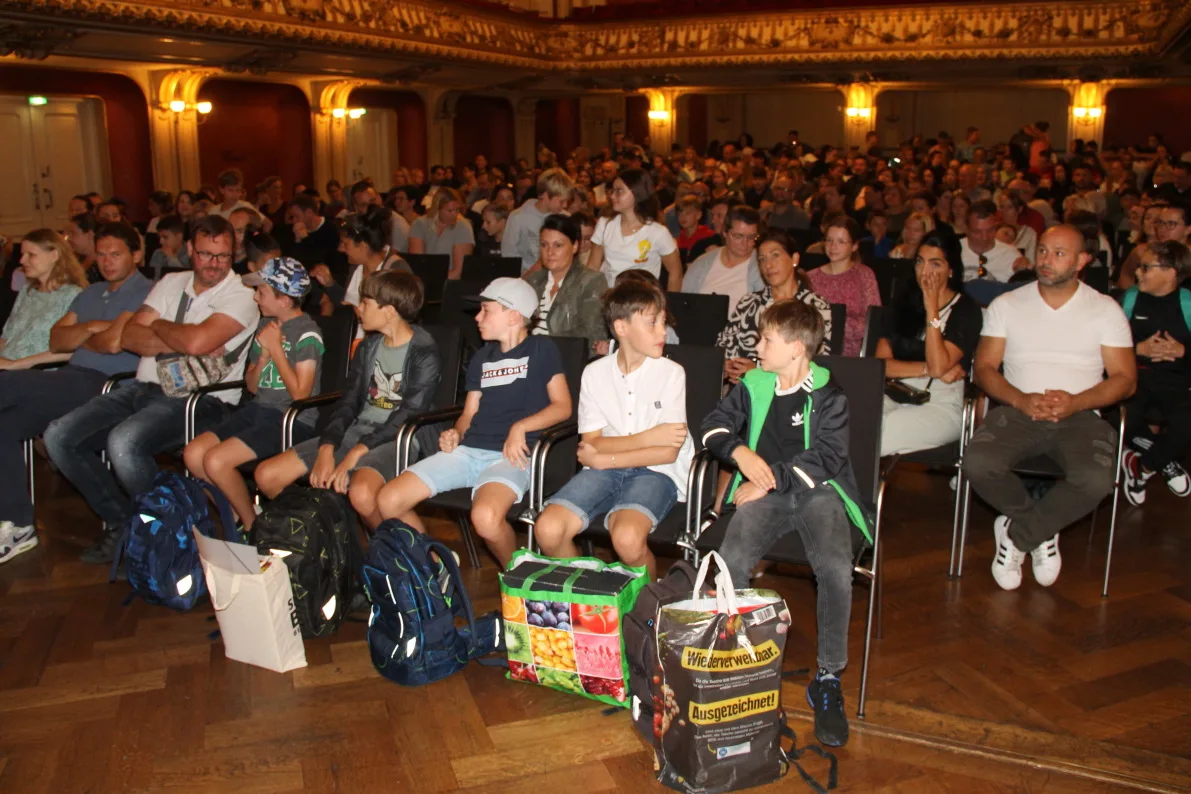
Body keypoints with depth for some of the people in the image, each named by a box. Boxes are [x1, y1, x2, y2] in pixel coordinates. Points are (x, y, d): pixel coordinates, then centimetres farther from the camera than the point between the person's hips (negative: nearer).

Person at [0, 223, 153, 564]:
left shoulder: (144, 293, -3)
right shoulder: (90, 294, 26)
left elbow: (114, 342, -15)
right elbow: (56, 340, 16)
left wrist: (79, 338, 6)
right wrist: (91, 327, -3)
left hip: (104, 384, -8)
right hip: (72, 382, 9)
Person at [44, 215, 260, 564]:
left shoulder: (241, 295, -5)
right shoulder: (171, 283, 16)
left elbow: (196, 341, -22)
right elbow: (128, 337, 5)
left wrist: (159, 326, -1)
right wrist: (183, 343, -11)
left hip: (199, 400, -7)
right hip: (144, 388, 8)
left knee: (124, 441, -32)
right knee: (60, 436, -5)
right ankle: (122, 521, 8)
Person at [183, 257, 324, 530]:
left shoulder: (307, 334, -11)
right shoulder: (267, 325, 13)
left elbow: (300, 394, -17)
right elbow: (252, 385, 16)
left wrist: (276, 348, -12)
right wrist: (263, 356, -5)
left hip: (295, 420, -8)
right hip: (259, 410, 8)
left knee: (216, 460, -21)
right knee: (193, 454, -7)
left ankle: (252, 524, 2)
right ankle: (236, 509, 12)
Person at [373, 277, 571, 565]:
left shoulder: (541, 349, 5)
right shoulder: (482, 357, 22)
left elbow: (562, 406, -2)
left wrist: (520, 427, -15)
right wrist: (456, 433, 1)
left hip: (510, 456, -6)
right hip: (468, 450, 6)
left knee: (485, 517, -37)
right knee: (388, 501, -11)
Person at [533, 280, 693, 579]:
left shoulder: (671, 373, -4)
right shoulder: (595, 372, 4)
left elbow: (668, 452, -9)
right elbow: (591, 443, -2)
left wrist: (604, 459, -10)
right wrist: (648, 437, -12)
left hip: (655, 472, -3)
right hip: (603, 469, 3)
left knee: (627, 538, -33)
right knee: (547, 529, -21)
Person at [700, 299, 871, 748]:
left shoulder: (828, 396, 0)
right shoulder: (752, 386, 11)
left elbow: (825, 459, -7)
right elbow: (714, 426, 13)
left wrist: (771, 477, -13)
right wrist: (740, 451, -7)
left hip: (817, 492, -2)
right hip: (765, 493, 2)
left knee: (836, 567, -30)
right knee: (731, 559, -28)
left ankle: (828, 678, -12)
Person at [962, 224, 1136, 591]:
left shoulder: (1106, 310, 10)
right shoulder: (1007, 305, 11)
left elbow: (1125, 378, 4)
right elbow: (984, 368, 5)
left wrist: (1076, 402, -15)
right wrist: (1021, 400, -15)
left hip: (1080, 415, 0)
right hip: (1017, 410, 1)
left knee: (1096, 479, -33)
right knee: (978, 462, -31)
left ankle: (1017, 534, -6)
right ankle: (1041, 531, -1)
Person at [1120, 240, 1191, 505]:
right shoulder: (1130, 297, 7)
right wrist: (1139, 349, -11)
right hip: (1134, 374, 1)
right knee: (1125, 418, -29)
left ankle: (1144, 466, 1)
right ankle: (1167, 462, 3)